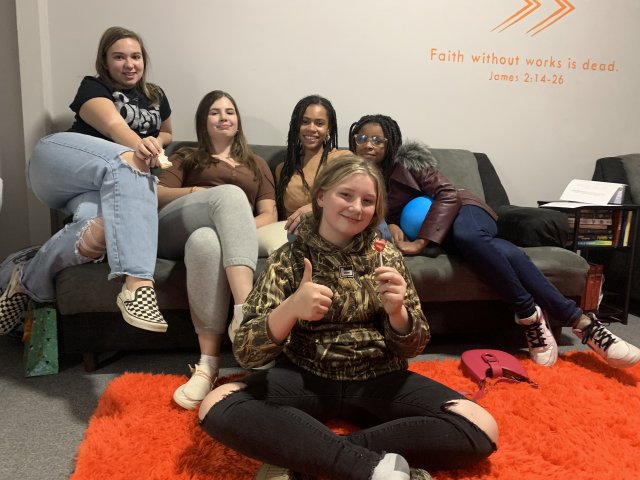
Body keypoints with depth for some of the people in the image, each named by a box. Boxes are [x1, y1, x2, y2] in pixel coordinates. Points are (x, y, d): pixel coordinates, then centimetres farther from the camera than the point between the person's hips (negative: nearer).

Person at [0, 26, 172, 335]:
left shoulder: (156, 97, 24)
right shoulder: (93, 87, 7)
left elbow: (167, 134, 41)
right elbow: (114, 126, -15)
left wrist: (156, 143, 14)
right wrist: (140, 148, -39)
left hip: (106, 186, 4)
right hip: (58, 158, -3)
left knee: (94, 219, -38)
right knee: (125, 163, -40)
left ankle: (27, 283, -18)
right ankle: (137, 282, -52)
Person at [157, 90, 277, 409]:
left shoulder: (256, 164, 30)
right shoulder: (186, 157, 29)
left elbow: (269, 215, 14)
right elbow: (157, 196, 12)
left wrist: (240, 230, -7)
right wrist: (195, 192, -8)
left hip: (214, 236, 1)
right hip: (175, 231, 0)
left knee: (206, 241, -40)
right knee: (231, 193, -34)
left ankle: (209, 364, -46)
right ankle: (245, 311, -47)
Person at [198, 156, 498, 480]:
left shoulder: (386, 257, 2)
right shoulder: (288, 259, -3)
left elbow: (413, 347, 0)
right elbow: (245, 352, -12)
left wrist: (397, 311, -22)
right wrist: (290, 309, -32)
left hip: (379, 379, 2)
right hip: (306, 378, -1)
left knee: (481, 428, -20)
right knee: (216, 406, -26)